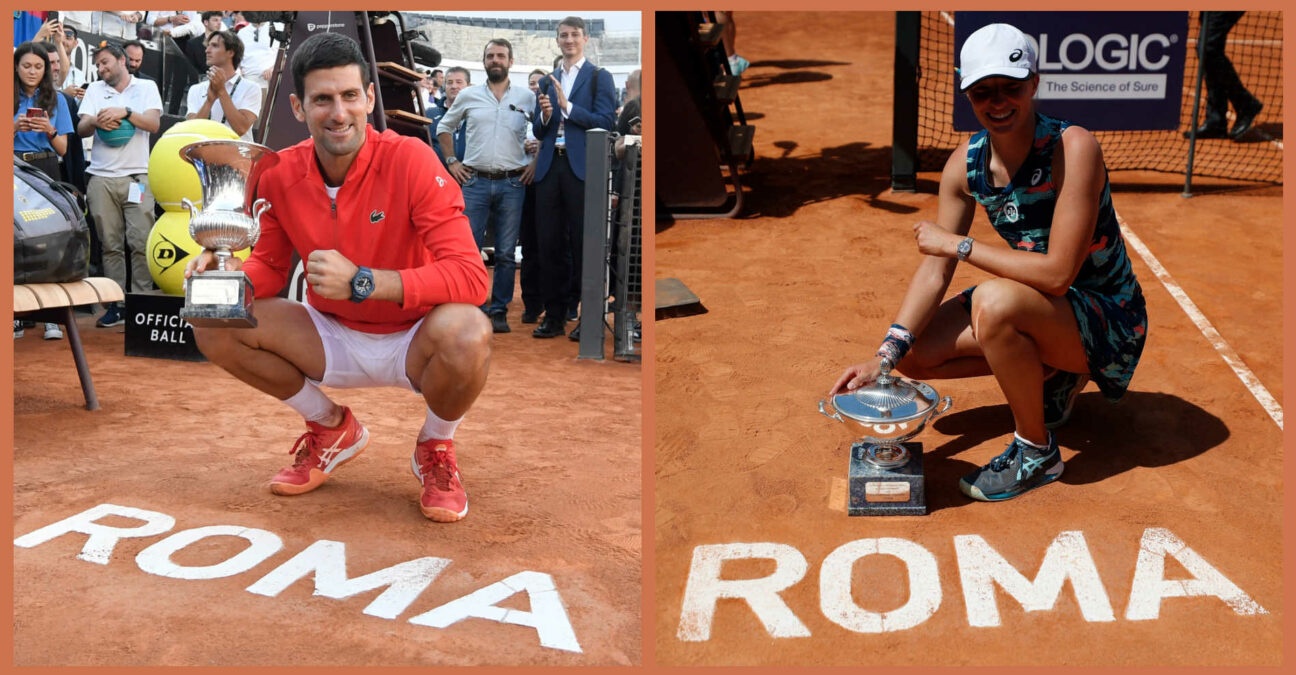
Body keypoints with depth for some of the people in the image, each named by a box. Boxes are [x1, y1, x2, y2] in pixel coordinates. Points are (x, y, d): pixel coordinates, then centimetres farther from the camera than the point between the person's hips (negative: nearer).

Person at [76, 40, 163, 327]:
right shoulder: (94, 89, 16)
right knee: (110, 245, 2)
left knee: (141, 243, -8)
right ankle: (114, 304, 5)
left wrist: (125, 112, -17)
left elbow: (154, 123, -3)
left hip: (137, 176, -2)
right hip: (101, 178, 3)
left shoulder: (146, 87, 10)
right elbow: (81, 129, 8)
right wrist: (95, 121, -13)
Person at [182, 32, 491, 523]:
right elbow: (270, 266, 6)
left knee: (467, 332, -37)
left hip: (412, 341, -4)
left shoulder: (409, 160, -23)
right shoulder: (281, 174, -8)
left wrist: (361, 282, -37)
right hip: (333, 337, 5)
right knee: (214, 325, -11)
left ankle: (436, 449, -2)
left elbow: (471, 276, -29)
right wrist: (233, 275, -19)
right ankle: (332, 428, 11)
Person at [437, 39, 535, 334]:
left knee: (506, 253, 4)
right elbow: (444, 128, 18)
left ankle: (498, 311, 13)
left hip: (512, 183, 0)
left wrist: (535, 163, 2)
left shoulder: (527, 97, 5)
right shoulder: (468, 96, 7)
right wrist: (451, 161, 9)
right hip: (475, 181, 0)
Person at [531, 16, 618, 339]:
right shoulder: (547, 81, 17)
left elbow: (606, 121, -8)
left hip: (582, 168, -4)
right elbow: (538, 131, 15)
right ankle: (554, 316, 13)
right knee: (550, 243, 5)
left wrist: (567, 107, -13)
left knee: (584, 243, -1)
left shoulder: (599, 77, 4)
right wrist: (544, 116, -6)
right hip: (549, 167, 5)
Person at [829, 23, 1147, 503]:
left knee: (995, 300, -36)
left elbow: (1057, 273, -31)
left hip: (1108, 319, -7)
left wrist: (959, 244, -24)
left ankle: (1037, 453, -13)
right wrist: (885, 356, -17)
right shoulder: (965, 164, -6)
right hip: (1035, 308, 7)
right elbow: (934, 271, -5)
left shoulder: (1072, 148, -26)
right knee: (914, 354, -4)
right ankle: (1050, 375, 15)